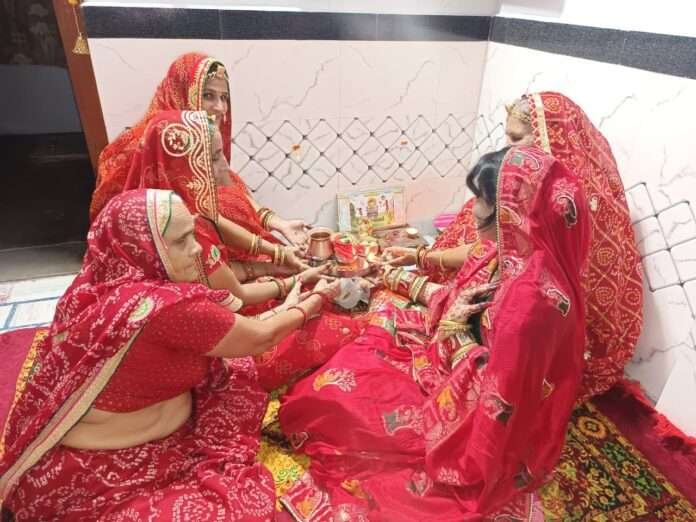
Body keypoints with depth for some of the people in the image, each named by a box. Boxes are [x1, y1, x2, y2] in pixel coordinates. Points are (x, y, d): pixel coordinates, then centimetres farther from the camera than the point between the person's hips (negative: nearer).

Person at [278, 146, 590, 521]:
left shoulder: (535, 293, -35)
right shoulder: (505, 252, -7)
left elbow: (494, 389, -30)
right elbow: (457, 302, 7)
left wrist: (455, 329, -19)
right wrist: (396, 276, 11)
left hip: (475, 415, -9)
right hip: (457, 365, 9)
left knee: (330, 395, -7)